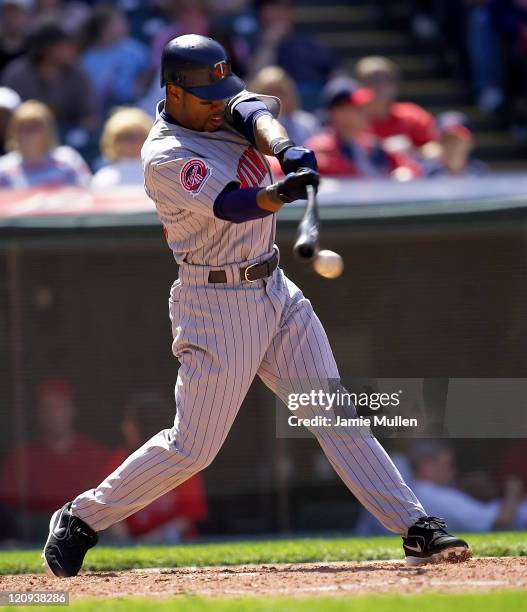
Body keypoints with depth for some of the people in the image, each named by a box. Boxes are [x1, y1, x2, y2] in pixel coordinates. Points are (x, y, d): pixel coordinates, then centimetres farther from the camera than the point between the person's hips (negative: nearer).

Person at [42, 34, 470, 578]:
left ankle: (416, 529, 1)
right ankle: (80, 520, 13)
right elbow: (232, 205, -33)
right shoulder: (165, 159, -19)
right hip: (216, 304, -7)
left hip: (275, 291, 7)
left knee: (336, 414, 3)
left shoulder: (220, 107, 5)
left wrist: (285, 150, -38)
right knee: (193, 446, -3)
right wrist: (282, 192, -54)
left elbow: (253, 114, -16)